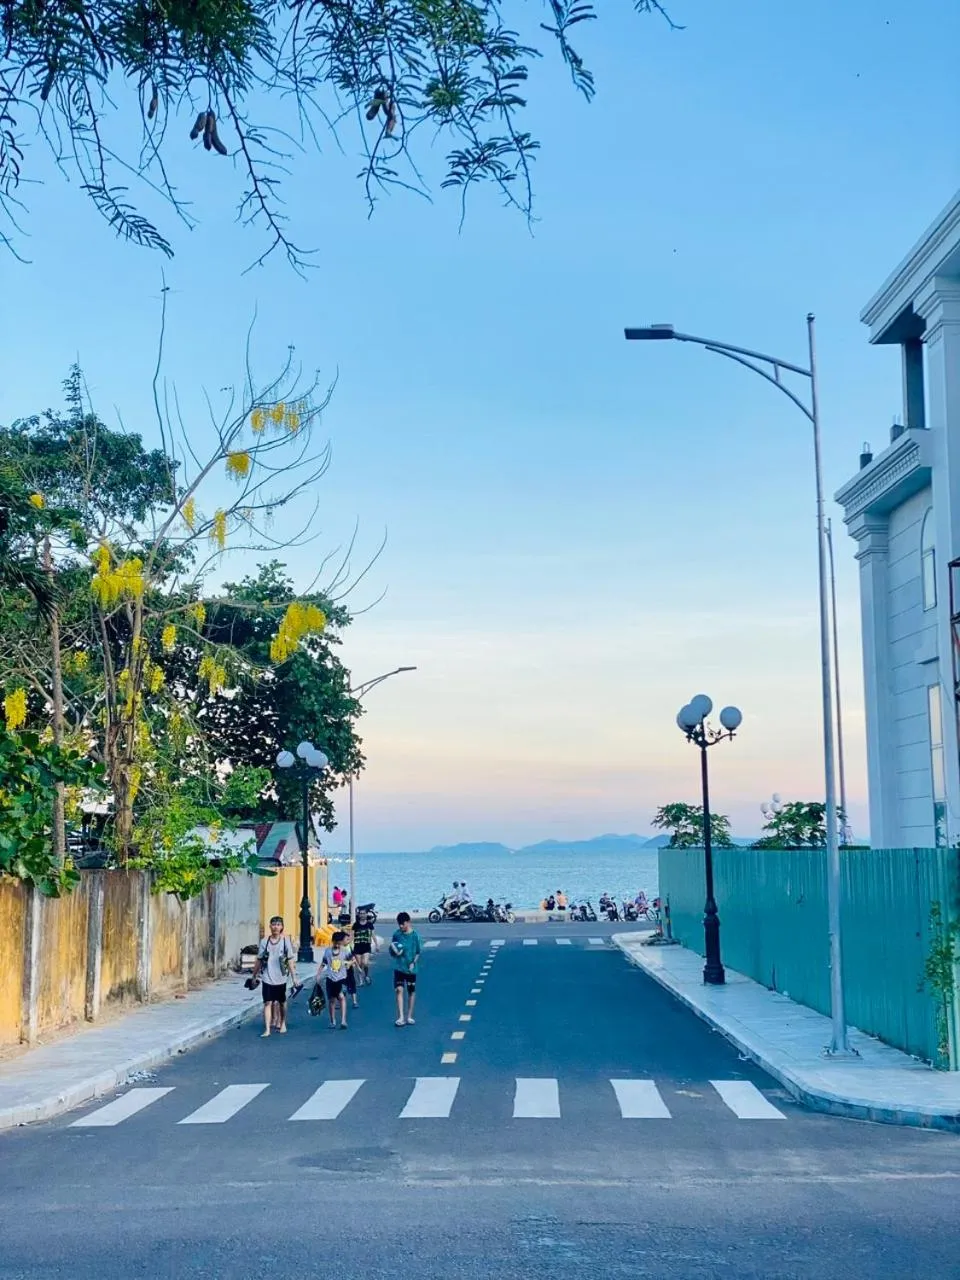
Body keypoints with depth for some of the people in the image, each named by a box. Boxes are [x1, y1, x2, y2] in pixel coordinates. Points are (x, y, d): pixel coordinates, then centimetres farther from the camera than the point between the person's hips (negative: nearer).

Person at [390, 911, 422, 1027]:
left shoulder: (415, 935, -6)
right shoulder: (397, 934, 1)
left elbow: (418, 952, -2)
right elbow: (392, 951, 11)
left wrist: (413, 963, -14)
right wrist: (395, 952, -12)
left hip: (411, 968, -1)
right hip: (399, 967, 1)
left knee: (411, 992, 7)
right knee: (399, 990, -11)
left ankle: (409, 1017, 19)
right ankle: (401, 1017, -13)